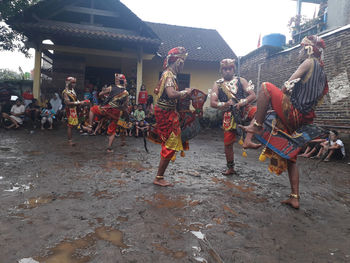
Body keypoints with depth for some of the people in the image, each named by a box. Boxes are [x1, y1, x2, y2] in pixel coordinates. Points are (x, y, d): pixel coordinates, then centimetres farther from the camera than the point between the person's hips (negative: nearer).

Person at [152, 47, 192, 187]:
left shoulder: (166, 73, 16)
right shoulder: (170, 75, -17)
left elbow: (156, 91, 26)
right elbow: (171, 94, -35)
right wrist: (185, 92, -19)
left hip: (163, 111, 10)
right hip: (167, 113, -10)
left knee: (169, 143, 18)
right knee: (170, 145, -4)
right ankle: (159, 178, 6)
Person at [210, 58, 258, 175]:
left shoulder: (241, 80, 9)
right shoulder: (217, 84, 10)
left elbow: (253, 95, -2)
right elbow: (212, 103, 1)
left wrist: (242, 103, -20)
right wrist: (224, 104, -18)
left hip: (244, 109, 0)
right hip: (229, 114, 1)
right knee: (228, 143, 3)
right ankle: (230, 168, 22)